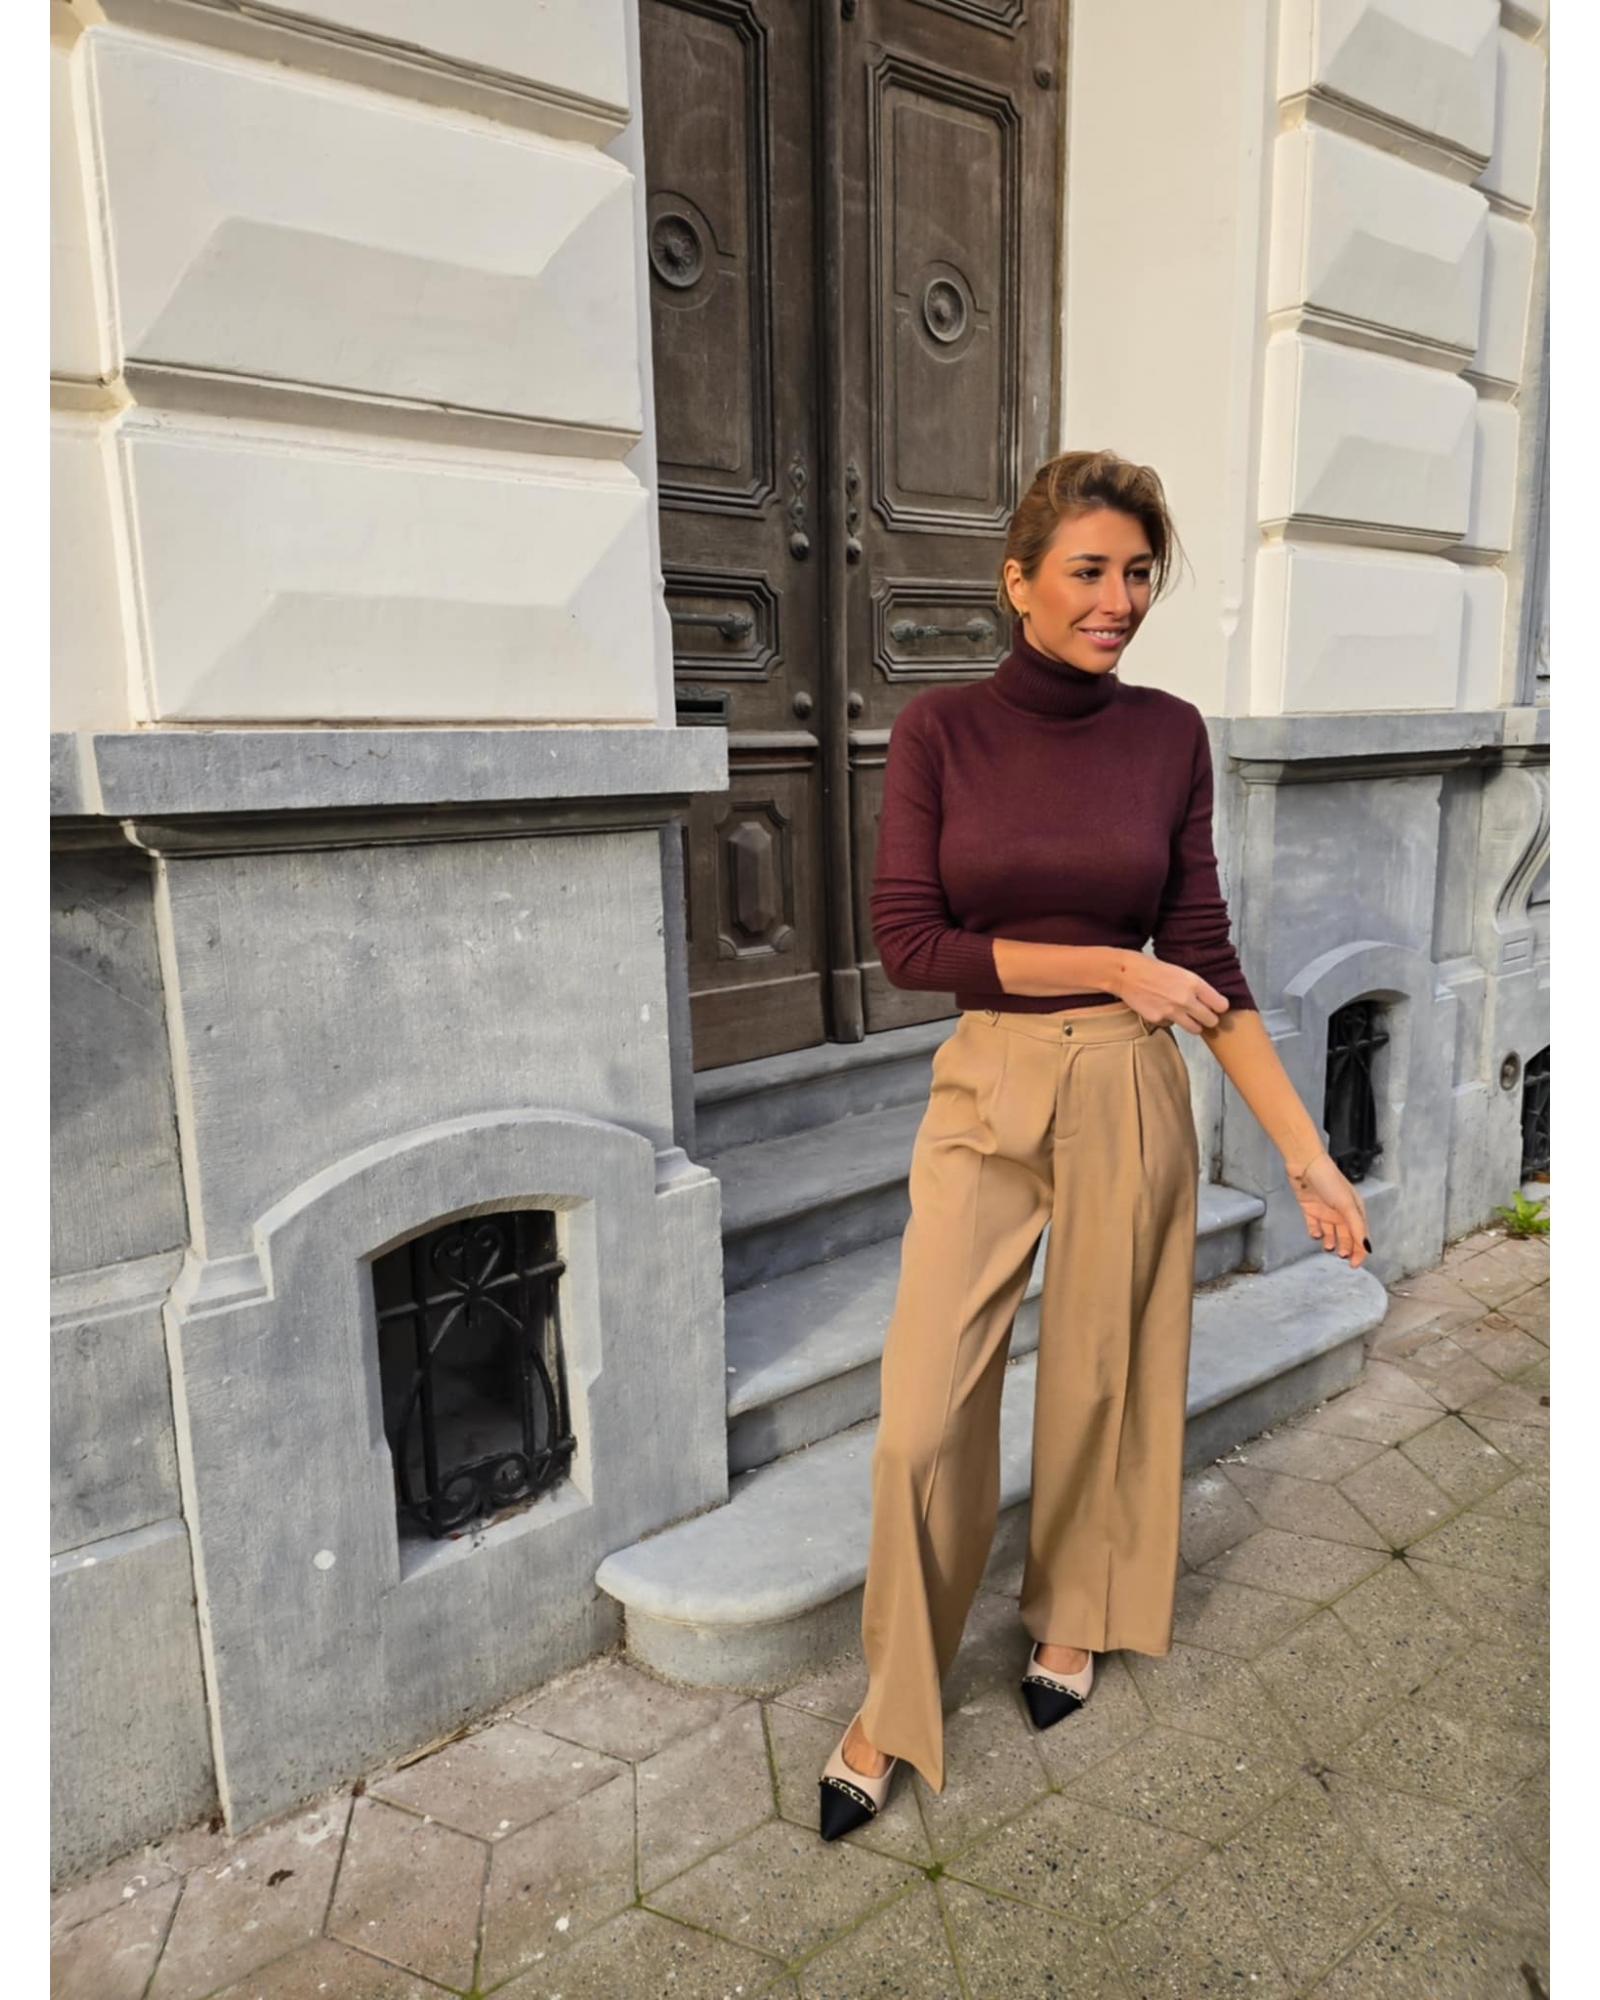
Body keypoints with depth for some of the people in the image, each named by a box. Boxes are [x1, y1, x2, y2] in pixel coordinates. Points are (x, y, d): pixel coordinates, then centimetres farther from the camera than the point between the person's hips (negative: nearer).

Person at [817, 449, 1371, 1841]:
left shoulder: (1169, 735, 0)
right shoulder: (941, 729, -4)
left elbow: (1207, 959, 1)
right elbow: (908, 942, -11)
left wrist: (1307, 1153, -1)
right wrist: (1107, 966, -13)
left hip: (1130, 1098, 1)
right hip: (984, 1095, -1)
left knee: (1105, 1378, 16)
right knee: (925, 1417, 1)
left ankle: (1073, 1616, 45)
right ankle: (895, 1703, 26)